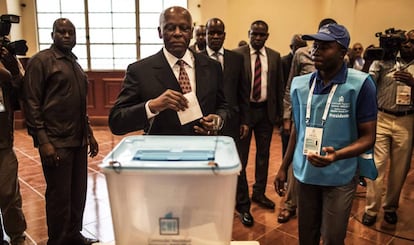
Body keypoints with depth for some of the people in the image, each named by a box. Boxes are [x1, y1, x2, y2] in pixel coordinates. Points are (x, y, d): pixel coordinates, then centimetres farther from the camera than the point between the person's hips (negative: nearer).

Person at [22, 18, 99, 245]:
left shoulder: (74, 63, 16)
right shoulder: (40, 60, -5)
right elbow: (31, 103, -10)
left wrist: (89, 133, 17)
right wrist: (43, 141, -16)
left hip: (79, 140, 7)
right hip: (56, 142, -6)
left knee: (79, 192, 13)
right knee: (59, 195, 4)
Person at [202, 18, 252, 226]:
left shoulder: (237, 59, 6)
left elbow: (243, 92, 8)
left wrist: (245, 120, 4)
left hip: (230, 120, 2)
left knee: (237, 164, 7)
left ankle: (243, 206, 25)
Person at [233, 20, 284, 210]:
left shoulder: (275, 56, 5)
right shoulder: (237, 55, -5)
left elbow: (279, 86, 9)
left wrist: (279, 113, 6)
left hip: (266, 111, 4)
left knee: (263, 154, 13)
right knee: (241, 154, 6)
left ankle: (259, 192, 29)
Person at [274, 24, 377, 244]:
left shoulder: (361, 85, -12)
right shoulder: (300, 84, 1)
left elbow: (368, 137, -10)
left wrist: (337, 155, -28)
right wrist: (283, 167, 11)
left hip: (340, 176, -3)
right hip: (305, 173, 4)